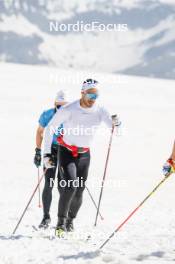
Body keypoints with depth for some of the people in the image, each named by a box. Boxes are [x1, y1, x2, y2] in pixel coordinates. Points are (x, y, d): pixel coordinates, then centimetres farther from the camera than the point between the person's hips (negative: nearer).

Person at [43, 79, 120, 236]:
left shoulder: (100, 111, -9)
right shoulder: (68, 110, -18)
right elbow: (50, 128, -9)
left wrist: (115, 122, -40)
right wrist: (47, 153, -11)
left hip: (84, 154, 3)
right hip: (66, 152, -3)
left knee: (79, 190, 4)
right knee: (70, 186, -20)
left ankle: (70, 221, 27)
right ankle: (61, 222, -10)